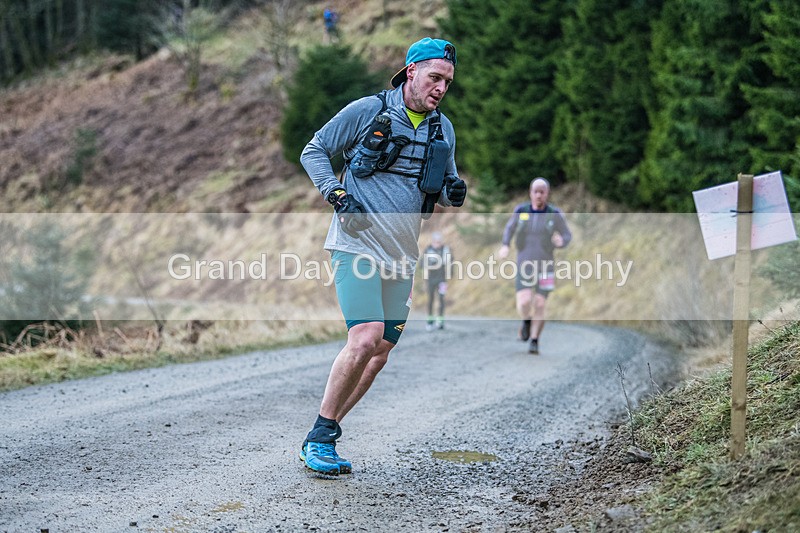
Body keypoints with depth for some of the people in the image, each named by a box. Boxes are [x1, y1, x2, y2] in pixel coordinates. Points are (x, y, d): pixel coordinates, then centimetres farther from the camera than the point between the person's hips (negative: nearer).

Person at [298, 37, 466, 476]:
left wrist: (453, 191, -1)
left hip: (401, 256, 7)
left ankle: (325, 436, 15)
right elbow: (314, 151, 4)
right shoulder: (365, 111, -4)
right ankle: (319, 439, -10)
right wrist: (335, 192, -11)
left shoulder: (443, 130, 12)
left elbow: (443, 187, 23)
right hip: (357, 243, -6)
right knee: (366, 338, -21)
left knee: (380, 353, 4)